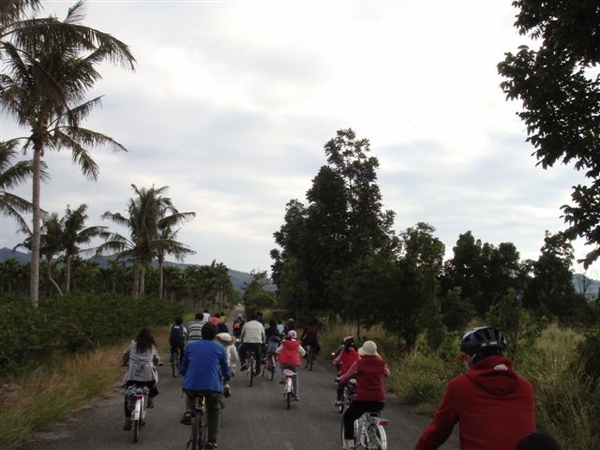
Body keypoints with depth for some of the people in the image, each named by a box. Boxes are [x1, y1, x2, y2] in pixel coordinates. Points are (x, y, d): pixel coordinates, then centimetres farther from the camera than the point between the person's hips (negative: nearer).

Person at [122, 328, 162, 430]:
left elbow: (125, 355, 20)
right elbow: (157, 359, 16)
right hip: (148, 374, 0)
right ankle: (150, 398, 15)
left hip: (133, 373, 0)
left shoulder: (133, 345, 10)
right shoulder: (152, 347, 9)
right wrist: (158, 363, 39)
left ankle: (128, 421, 0)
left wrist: (125, 363, 40)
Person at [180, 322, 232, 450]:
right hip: (212, 386, -1)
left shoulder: (190, 346, 14)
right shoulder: (220, 349, 10)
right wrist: (226, 378, 40)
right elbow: (226, 369, 18)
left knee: (190, 395, 35)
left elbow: (183, 368, 22)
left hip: (190, 385, 1)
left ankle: (189, 411, 7)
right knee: (214, 411, 22)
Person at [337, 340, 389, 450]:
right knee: (374, 416, 37)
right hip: (380, 401, 4)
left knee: (348, 418, 18)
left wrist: (338, 379, 23)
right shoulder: (382, 363, 4)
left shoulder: (358, 364, -5)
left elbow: (347, 377, 2)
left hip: (363, 399, -4)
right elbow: (387, 373, 24)